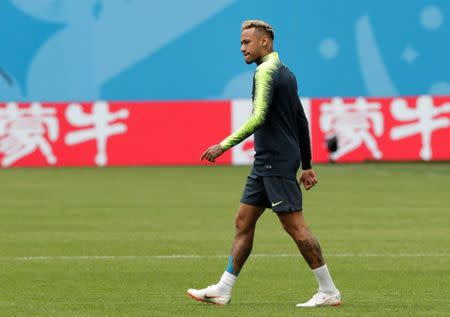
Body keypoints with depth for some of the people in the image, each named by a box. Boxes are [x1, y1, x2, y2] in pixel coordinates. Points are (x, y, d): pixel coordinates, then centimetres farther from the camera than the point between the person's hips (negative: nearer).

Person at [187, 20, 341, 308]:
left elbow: (259, 117, -24)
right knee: (243, 222, 9)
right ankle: (223, 290, 10)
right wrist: (306, 165, 24)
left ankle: (329, 292, -4)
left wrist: (224, 145, -22)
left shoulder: (266, 70, -13)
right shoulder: (284, 71, 18)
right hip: (266, 163, 10)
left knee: (295, 225, -8)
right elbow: (301, 121, 21)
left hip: (277, 163, -10)